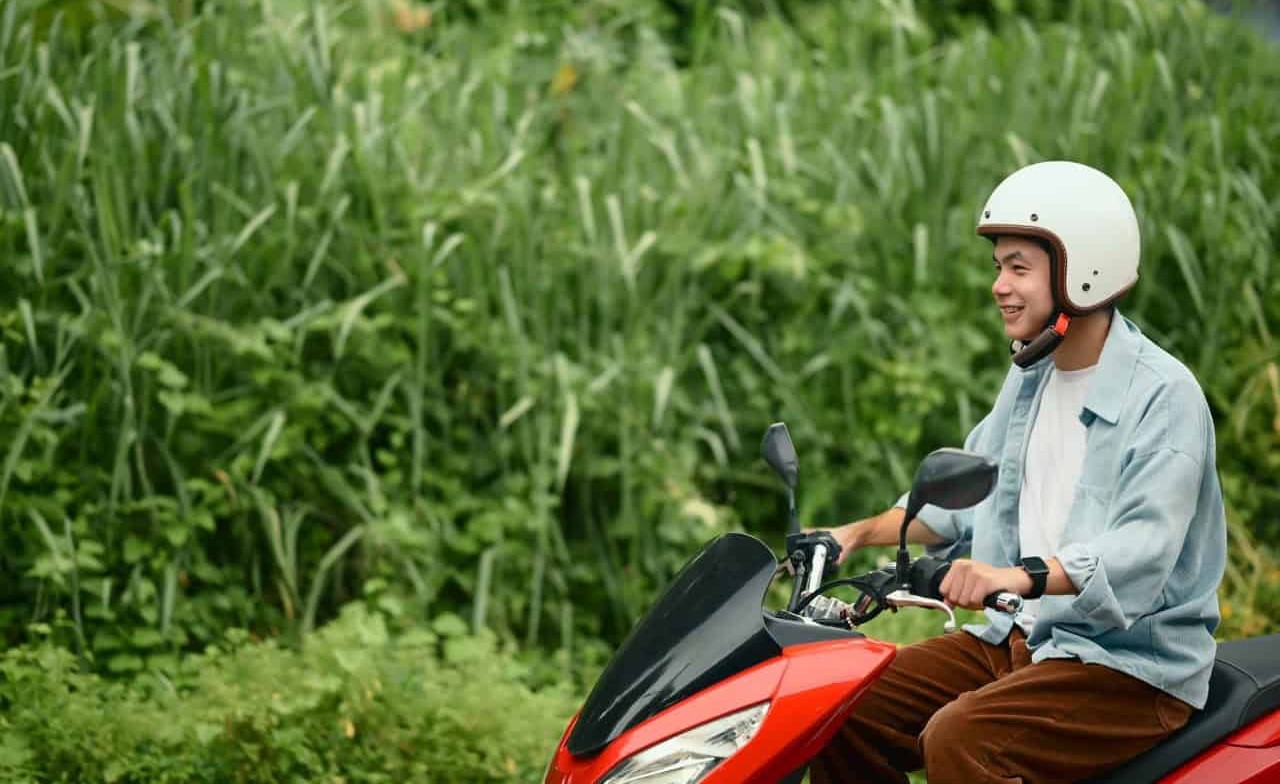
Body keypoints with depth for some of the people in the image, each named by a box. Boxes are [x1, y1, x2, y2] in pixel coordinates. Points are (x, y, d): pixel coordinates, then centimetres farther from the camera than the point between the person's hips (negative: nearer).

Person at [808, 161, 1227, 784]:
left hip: (1132, 663, -9)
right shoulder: (1031, 376, 13)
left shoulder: (1163, 395, -15)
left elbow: (1142, 553, -28)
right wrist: (857, 534, 8)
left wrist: (1024, 576, -43)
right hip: (1019, 639, 9)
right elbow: (967, 488, 22)